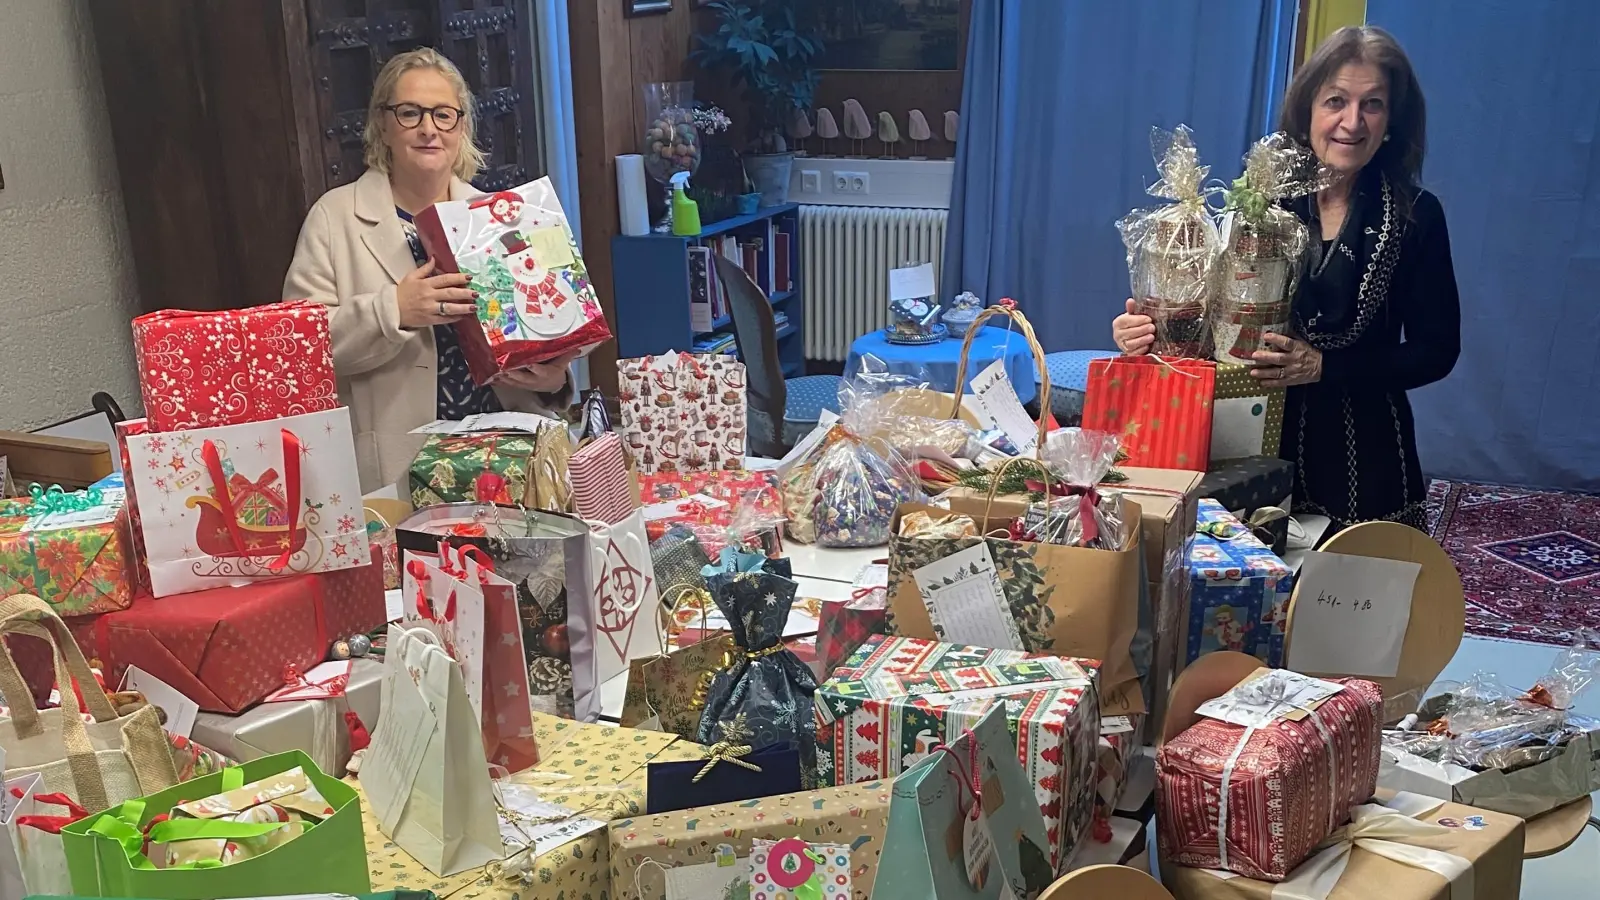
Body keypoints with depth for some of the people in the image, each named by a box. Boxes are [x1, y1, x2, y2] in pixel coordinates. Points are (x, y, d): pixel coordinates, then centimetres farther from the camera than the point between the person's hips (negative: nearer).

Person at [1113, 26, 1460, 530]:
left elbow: (1436, 350, -3)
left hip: (1363, 458, 0)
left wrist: (1323, 367, -16)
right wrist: (1150, 330, -20)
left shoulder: (1416, 217, -3)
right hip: (1259, 438, 1)